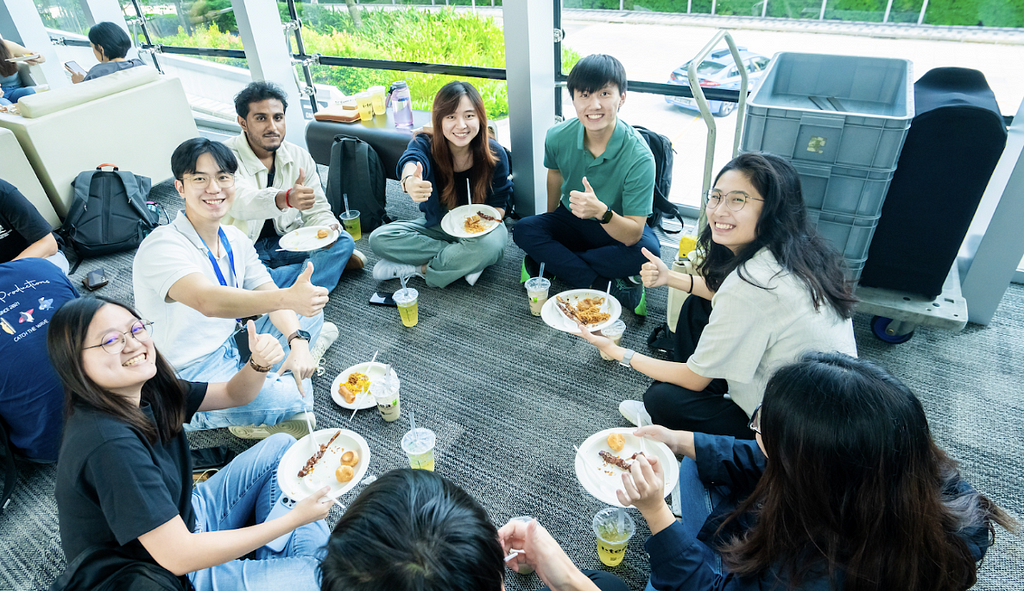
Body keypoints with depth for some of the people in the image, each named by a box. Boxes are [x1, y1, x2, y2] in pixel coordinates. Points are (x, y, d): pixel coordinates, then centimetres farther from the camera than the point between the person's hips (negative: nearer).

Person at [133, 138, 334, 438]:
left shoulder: (235, 239, 2)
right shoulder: (162, 246, -23)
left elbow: (269, 295, 1)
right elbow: (208, 301, -42)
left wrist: (297, 340, -18)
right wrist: (288, 297, -57)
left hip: (232, 346, 8)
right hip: (190, 377, -8)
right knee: (294, 399, -28)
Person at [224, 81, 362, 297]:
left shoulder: (299, 157, -1)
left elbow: (317, 210, 2)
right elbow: (241, 201, -38)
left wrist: (326, 229, -24)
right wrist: (286, 198, -60)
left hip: (285, 242, 4)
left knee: (343, 241, -17)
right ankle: (325, 263, -20)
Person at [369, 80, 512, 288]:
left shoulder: (495, 154, -15)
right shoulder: (425, 144, -17)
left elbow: (499, 204, -3)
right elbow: (411, 161, -43)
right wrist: (410, 181, -69)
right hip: (436, 226, 2)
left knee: (490, 245, -39)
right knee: (379, 239, -19)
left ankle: (421, 268, -15)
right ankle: (463, 263, -20)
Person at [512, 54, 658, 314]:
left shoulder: (639, 157, -29)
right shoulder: (558, 137, -17)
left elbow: (632, 234, -30)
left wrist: (602, 212, -50)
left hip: (618, 230, -3)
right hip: (571, 220, 4)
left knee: (648, 251, -34)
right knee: (524, 229, -23)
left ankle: (549, 262, -21)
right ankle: (610, 287, -25)